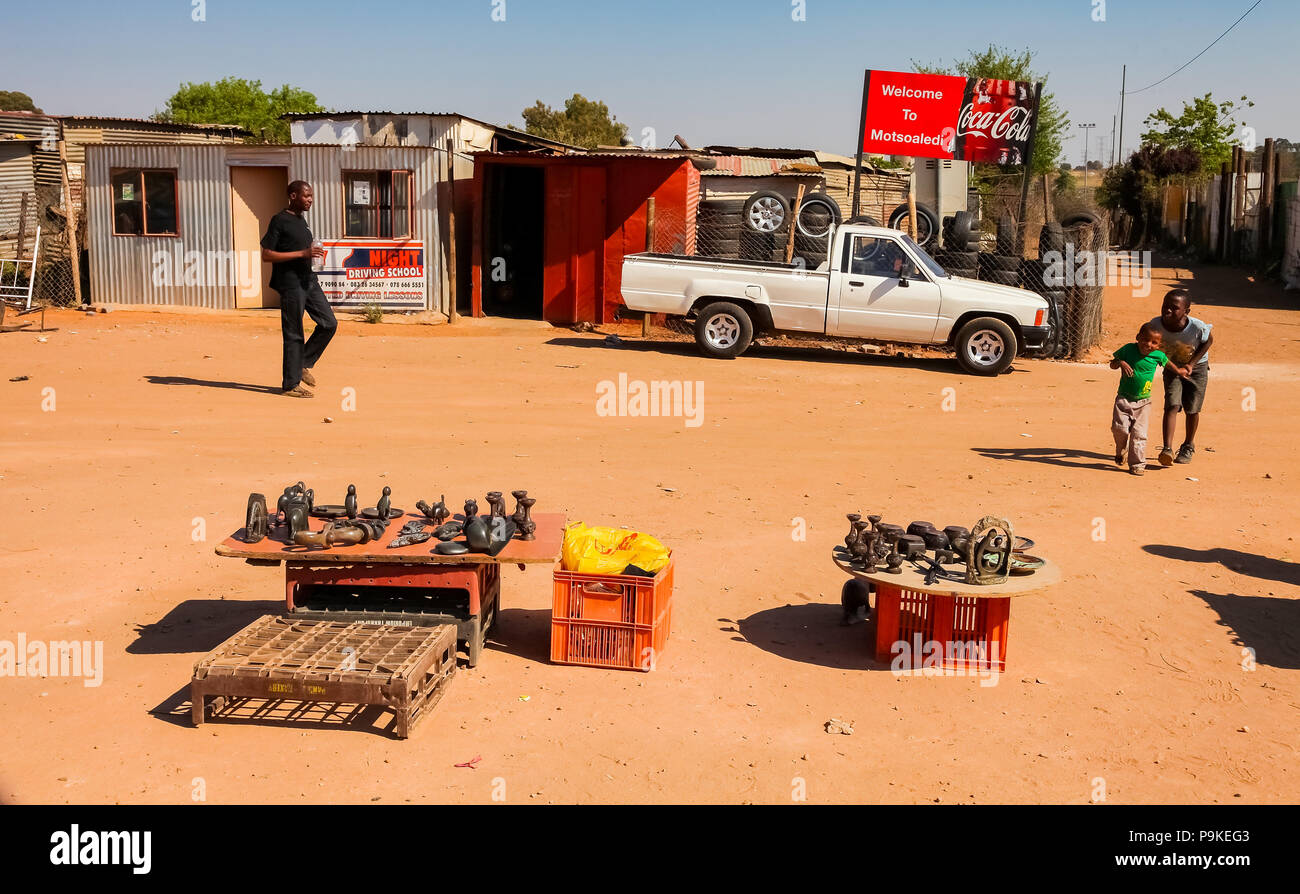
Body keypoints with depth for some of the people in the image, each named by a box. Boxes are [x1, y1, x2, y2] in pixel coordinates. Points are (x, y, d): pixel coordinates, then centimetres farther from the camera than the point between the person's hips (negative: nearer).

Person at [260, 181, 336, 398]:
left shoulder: (301, 220, 16)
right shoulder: (279, 221, -10)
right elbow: (266, 254, -16)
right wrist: (302, 253, -21)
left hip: (308, 280, 8)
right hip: (290, 284, -8)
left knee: (329, 323, 6)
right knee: (293, 335, -4)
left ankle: (304, 364, 20)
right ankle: (290, 385, 4)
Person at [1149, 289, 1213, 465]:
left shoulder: (1198, 327, -33)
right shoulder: (1155, 325, -27)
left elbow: (1209, 340, -11)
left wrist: (1191, 364, -14)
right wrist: (1176, 369, -15)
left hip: (1197, 366, -1)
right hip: (1172, 367, 1)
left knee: (1192, 409, 4)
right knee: (1172, 405, -11)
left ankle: (1188, 446, 26)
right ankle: (1167, 449, -14)